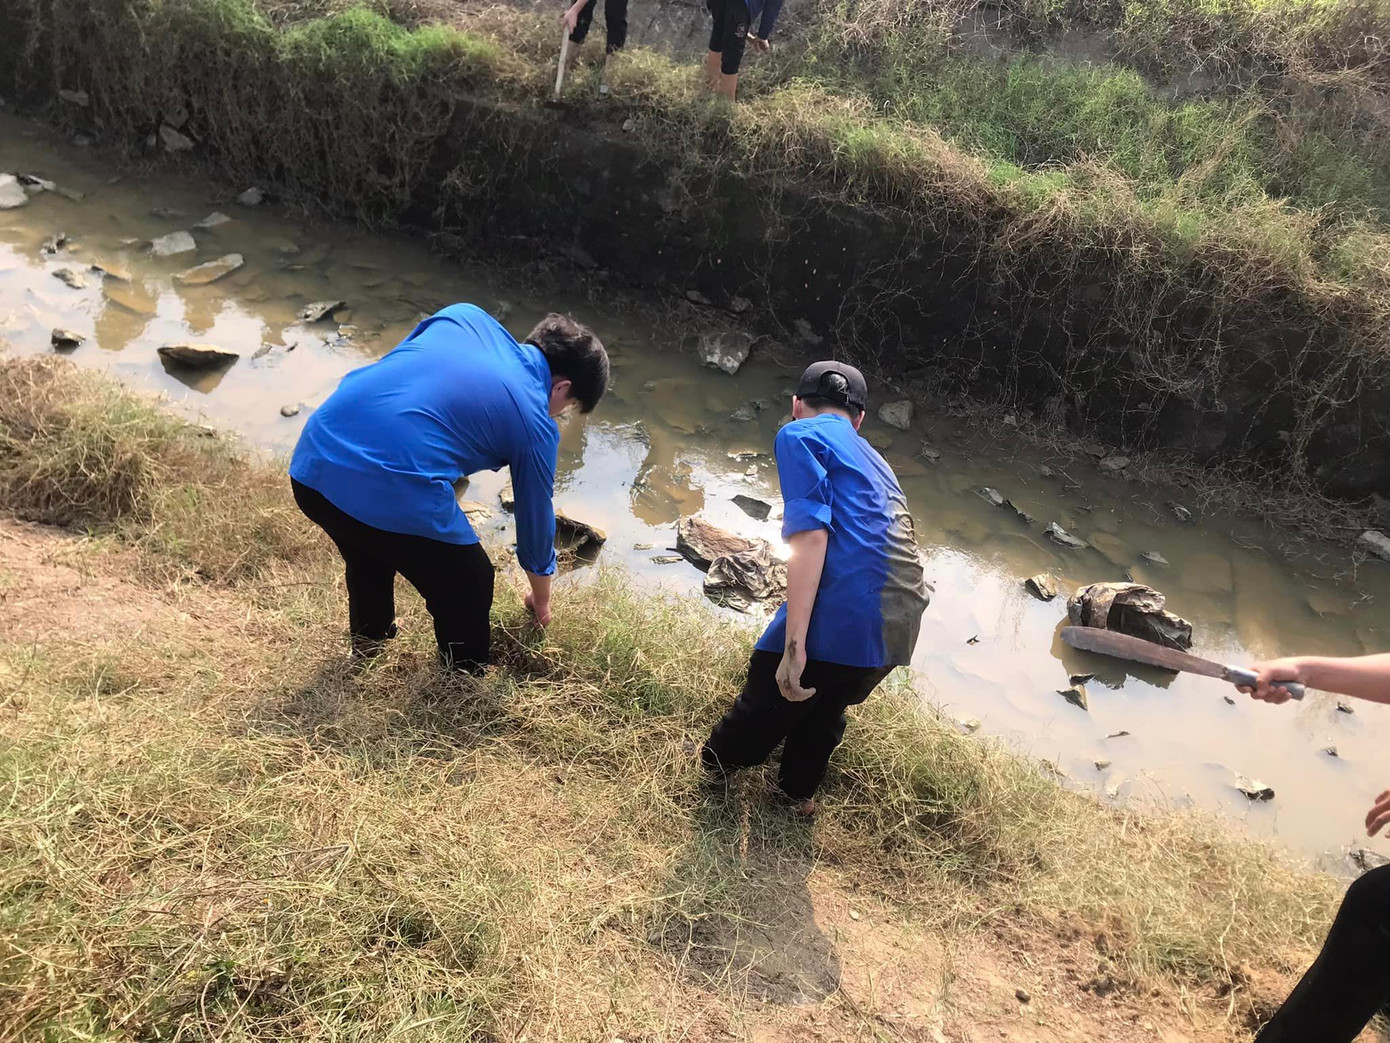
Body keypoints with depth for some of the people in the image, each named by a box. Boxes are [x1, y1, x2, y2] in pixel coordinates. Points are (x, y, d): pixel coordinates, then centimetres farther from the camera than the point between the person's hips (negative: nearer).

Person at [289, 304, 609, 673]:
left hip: (311, 466, 7)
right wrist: (541, 599, 38)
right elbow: (535, 517, 21)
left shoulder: (465, 316, 18)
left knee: (368, 553, 38)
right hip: (393, 495, -7)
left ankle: (368, 643, 60)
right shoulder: (535, 423, 8)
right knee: (468, 588, 21)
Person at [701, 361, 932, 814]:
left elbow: (810, 535, -13)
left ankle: (716, 764, 44)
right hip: (901, 624, 7)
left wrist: (793, 646, -16)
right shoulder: (874, 459, 27)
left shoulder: (801, 435, 3)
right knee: (828, 706, 32)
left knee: (769, 696, 20)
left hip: (843, 613, -7)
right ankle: (800, 791, 51)